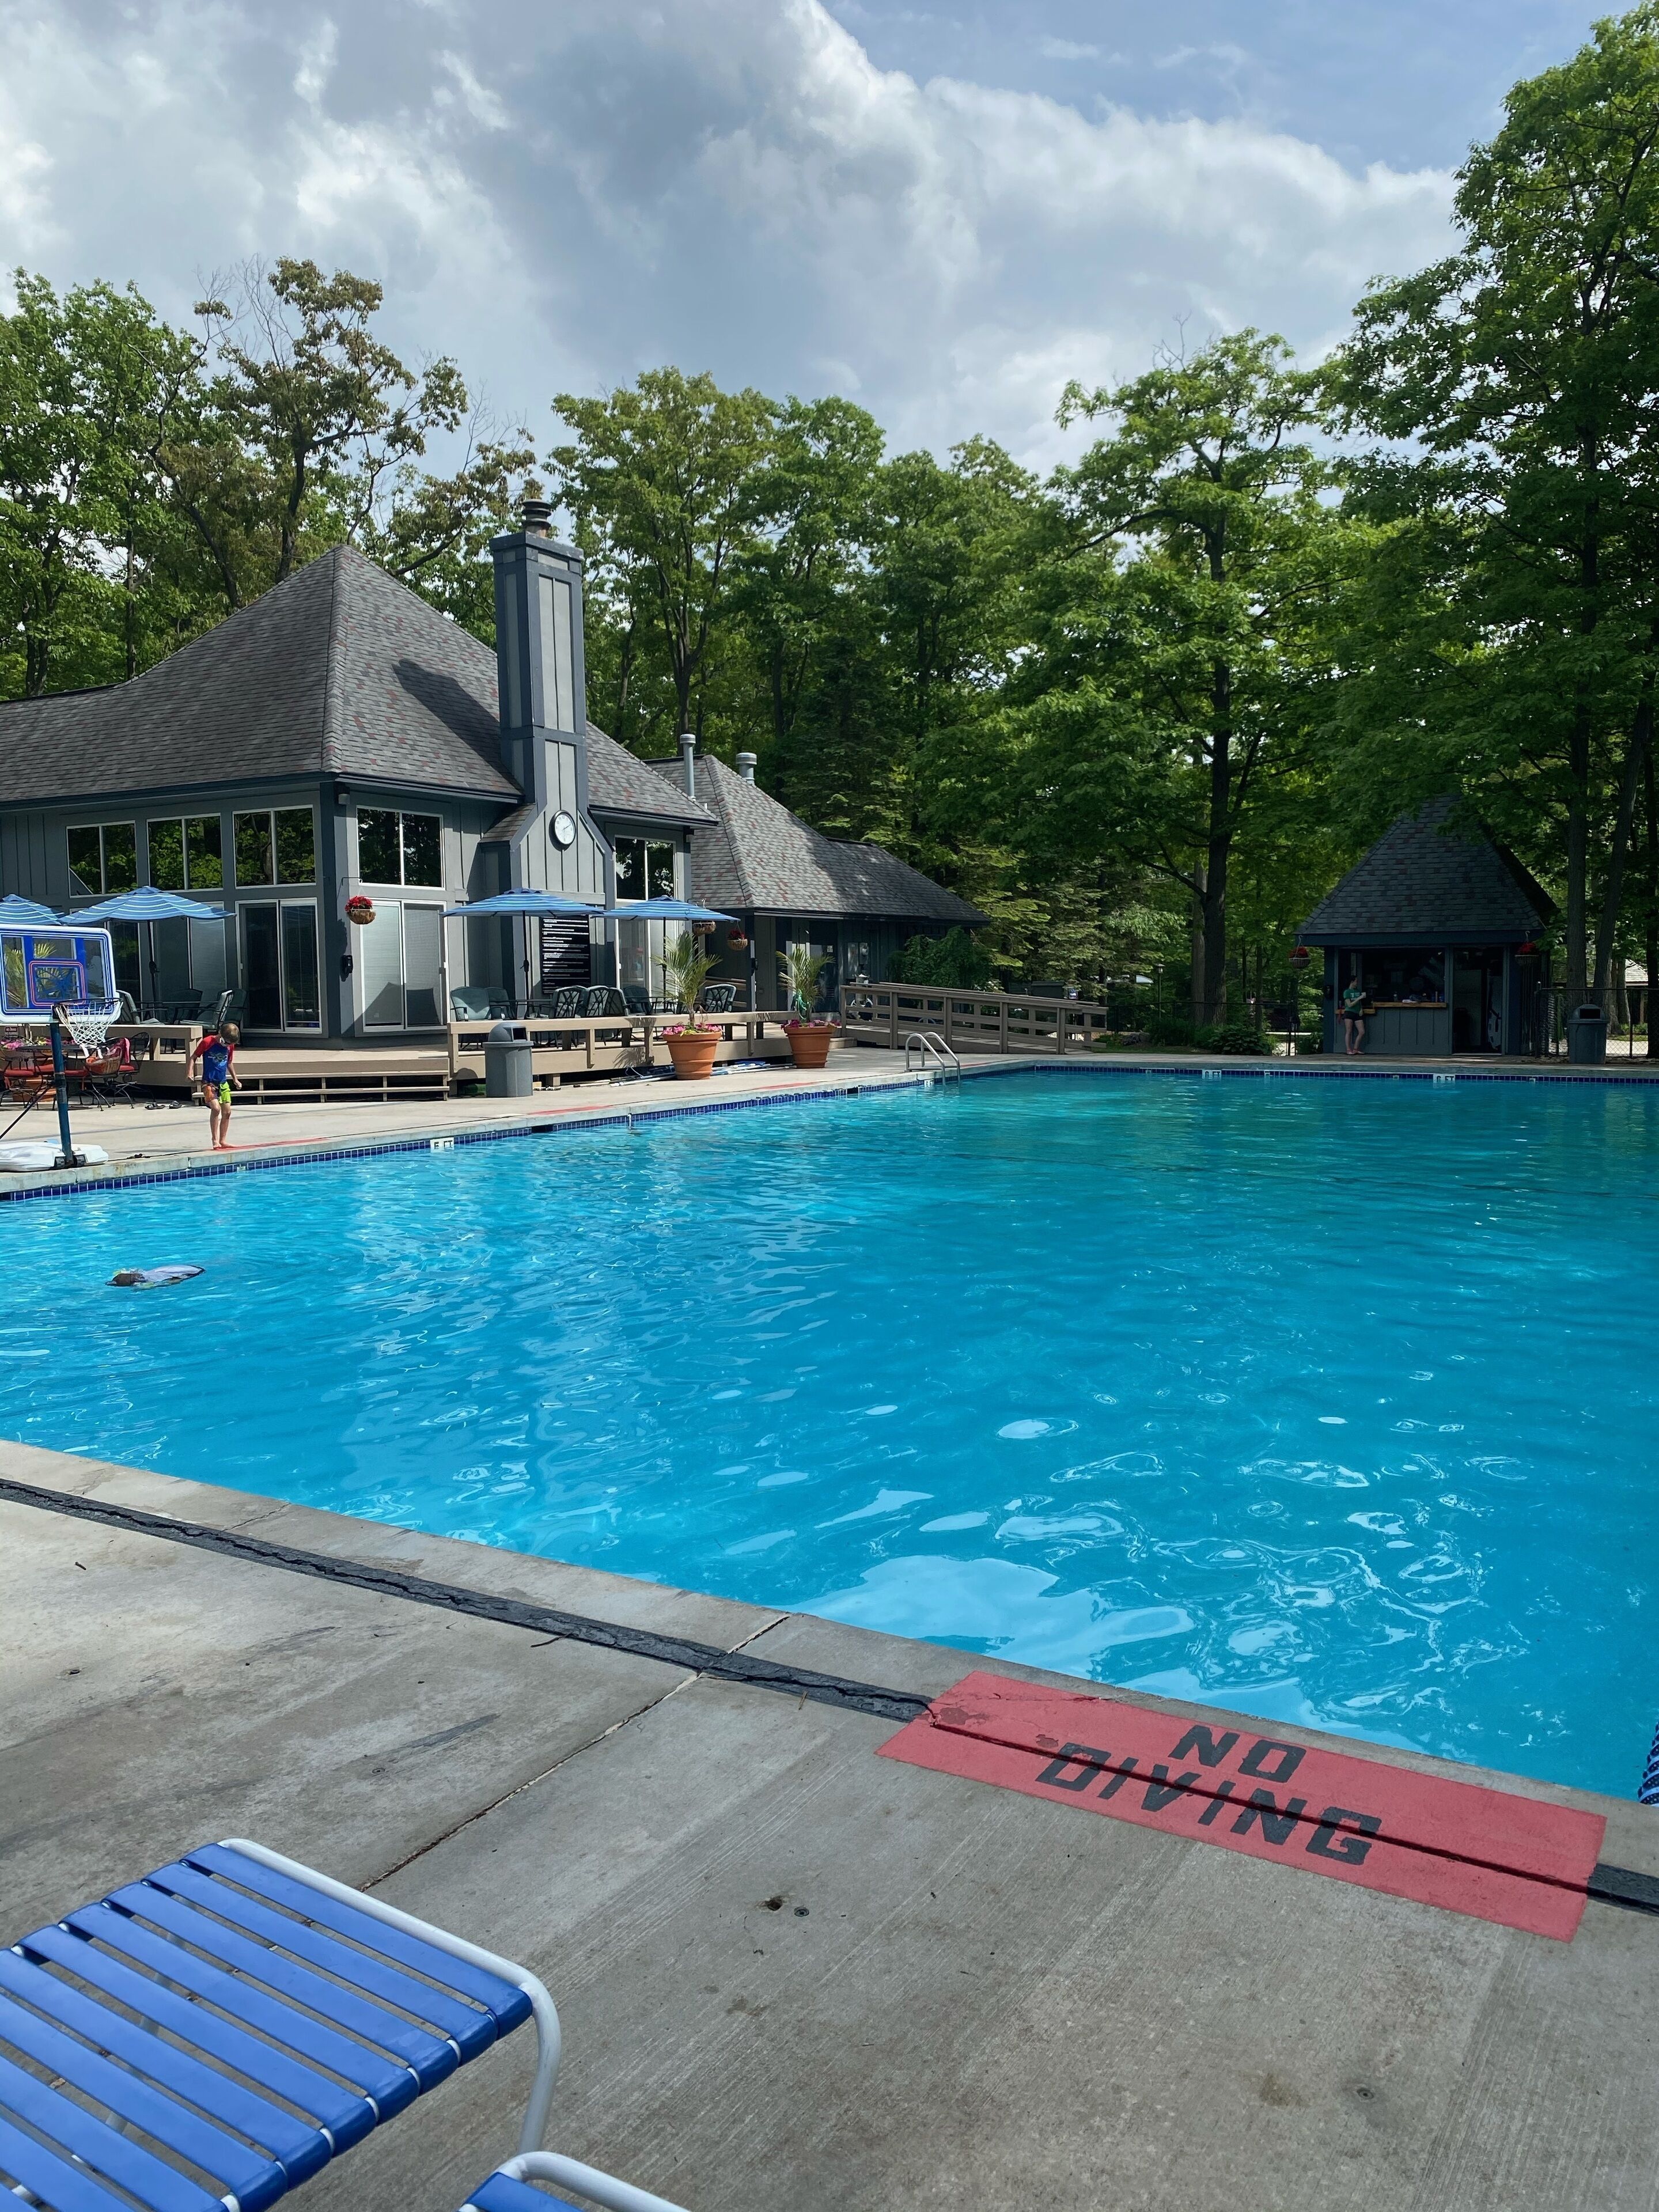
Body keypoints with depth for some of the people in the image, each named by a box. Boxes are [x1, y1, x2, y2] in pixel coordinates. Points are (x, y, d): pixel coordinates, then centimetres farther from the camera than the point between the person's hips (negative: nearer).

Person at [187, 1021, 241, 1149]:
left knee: (227, 1111, 3)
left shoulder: (230, 1046, 5)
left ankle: (223, 1141, 14)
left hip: (223, 1082, 6)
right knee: (216, 1108, -20)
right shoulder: (207, 1042, -10)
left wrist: (235, 1079, 21)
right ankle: (215, 1141, -12)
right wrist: (191, 1072, -16)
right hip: (209, 1082, -6)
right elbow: (193, 1057, -2)